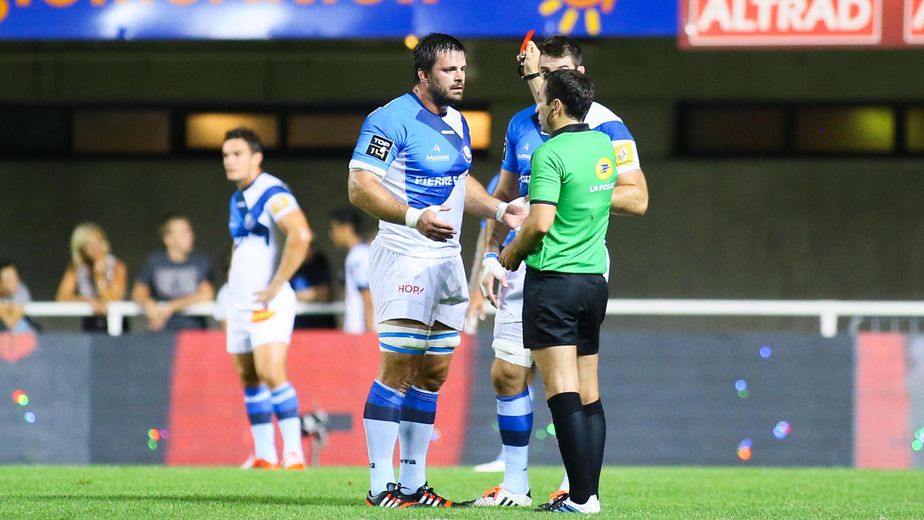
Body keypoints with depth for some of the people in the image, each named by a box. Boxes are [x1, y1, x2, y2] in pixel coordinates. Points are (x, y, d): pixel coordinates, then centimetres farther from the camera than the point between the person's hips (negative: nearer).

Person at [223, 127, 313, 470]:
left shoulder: (272, 193, -12)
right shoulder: (237, 200, 17)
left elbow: (301, 236, -25)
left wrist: (276, 286, -21)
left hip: (268, 301, -9)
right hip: (240, 301, 9)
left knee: (270, 372, -19)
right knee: (249, 378, 8)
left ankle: (294, 452, -19)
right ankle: (264, 456, 12)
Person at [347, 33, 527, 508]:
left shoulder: (457, 123, 15)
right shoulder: (391, 121, -13)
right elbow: (360, 187, -19)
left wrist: (499, 209, 12)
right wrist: (414, 216, -30)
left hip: (447, 257, 9)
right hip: (403, 258, -9)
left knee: (434, 373, 8)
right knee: (398, 370, -10)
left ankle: (413, 483, 14)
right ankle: (380, 485, -7)